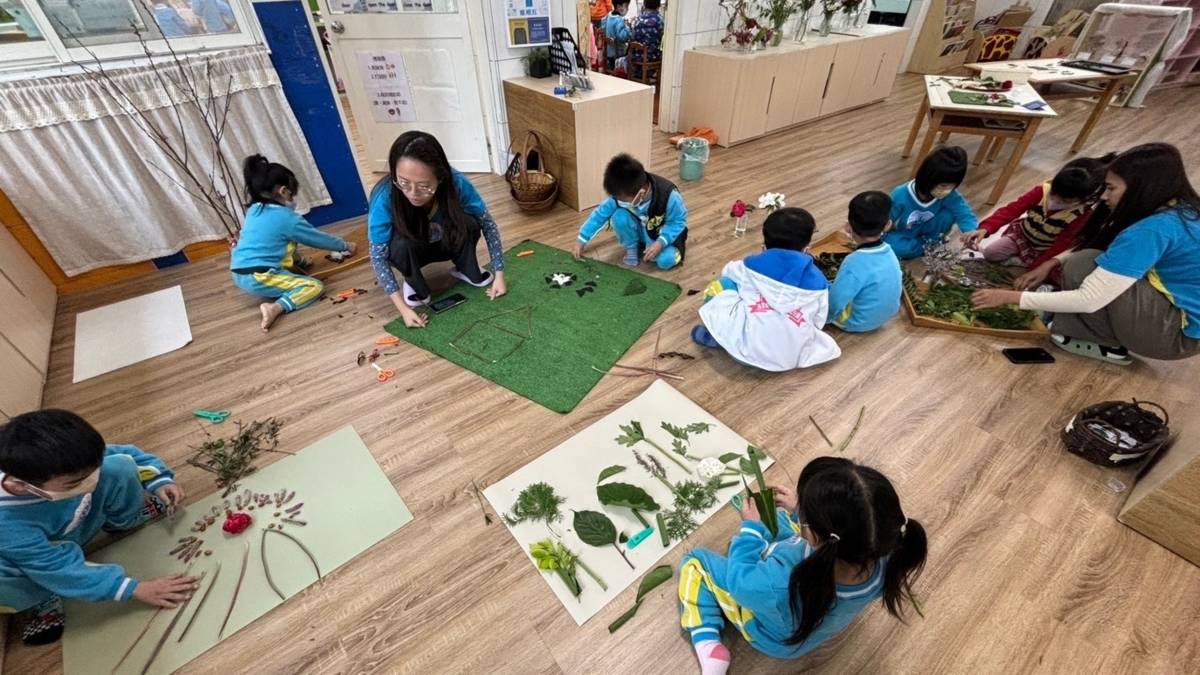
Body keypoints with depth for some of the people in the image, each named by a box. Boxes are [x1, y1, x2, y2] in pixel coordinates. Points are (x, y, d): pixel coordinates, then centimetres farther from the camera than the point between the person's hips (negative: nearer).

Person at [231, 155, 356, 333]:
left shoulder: (253, 211, 13)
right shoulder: (287, 218, -10)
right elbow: (318, 238, 2)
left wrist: (298, 260, 32)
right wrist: (345, 245, 16)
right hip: (259, 278, -9)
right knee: (315, 286, -11)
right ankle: (276, 307, -25)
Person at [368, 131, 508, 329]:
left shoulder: (455, 183, -33)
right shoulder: (385, 197, -35)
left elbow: (488, 224, -22)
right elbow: (378, 257, -28)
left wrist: (499, 274, -24)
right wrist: (403, 308, -34)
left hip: (446, 244, 1)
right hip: (408, 250, -1)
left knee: (469, 224, -29)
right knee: (402, 244, -35)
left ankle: (467, 270, -1)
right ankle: (415, 285, -5)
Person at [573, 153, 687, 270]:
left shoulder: (669, 195, -35)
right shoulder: (620, 195, -25)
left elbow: (678, 221, -20)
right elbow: (600, 214, -13)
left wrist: (660, 242, -35)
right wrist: (582, 239, -12)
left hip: (664, 233, -3)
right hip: (642, 231, 3)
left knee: (665, 261, -29)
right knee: (619, 217, -27)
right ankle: (632, 249, -1)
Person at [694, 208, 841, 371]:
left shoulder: (751, 266, 1)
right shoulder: (817, 281, 4)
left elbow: (728, 271, 23)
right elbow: (819, 323, 11)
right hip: (791, 359, 1)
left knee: (720, 286, 10)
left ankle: (716, 336, 19)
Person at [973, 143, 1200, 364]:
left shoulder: (1152, 230, -25)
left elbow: (1088, 300, -28)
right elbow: (1116, 255, 14)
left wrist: (1011, 297, -25)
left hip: (1179, 333, -9)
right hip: (1181, 311, 9)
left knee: (1083, 266, -18)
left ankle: (1106, 344, -3)